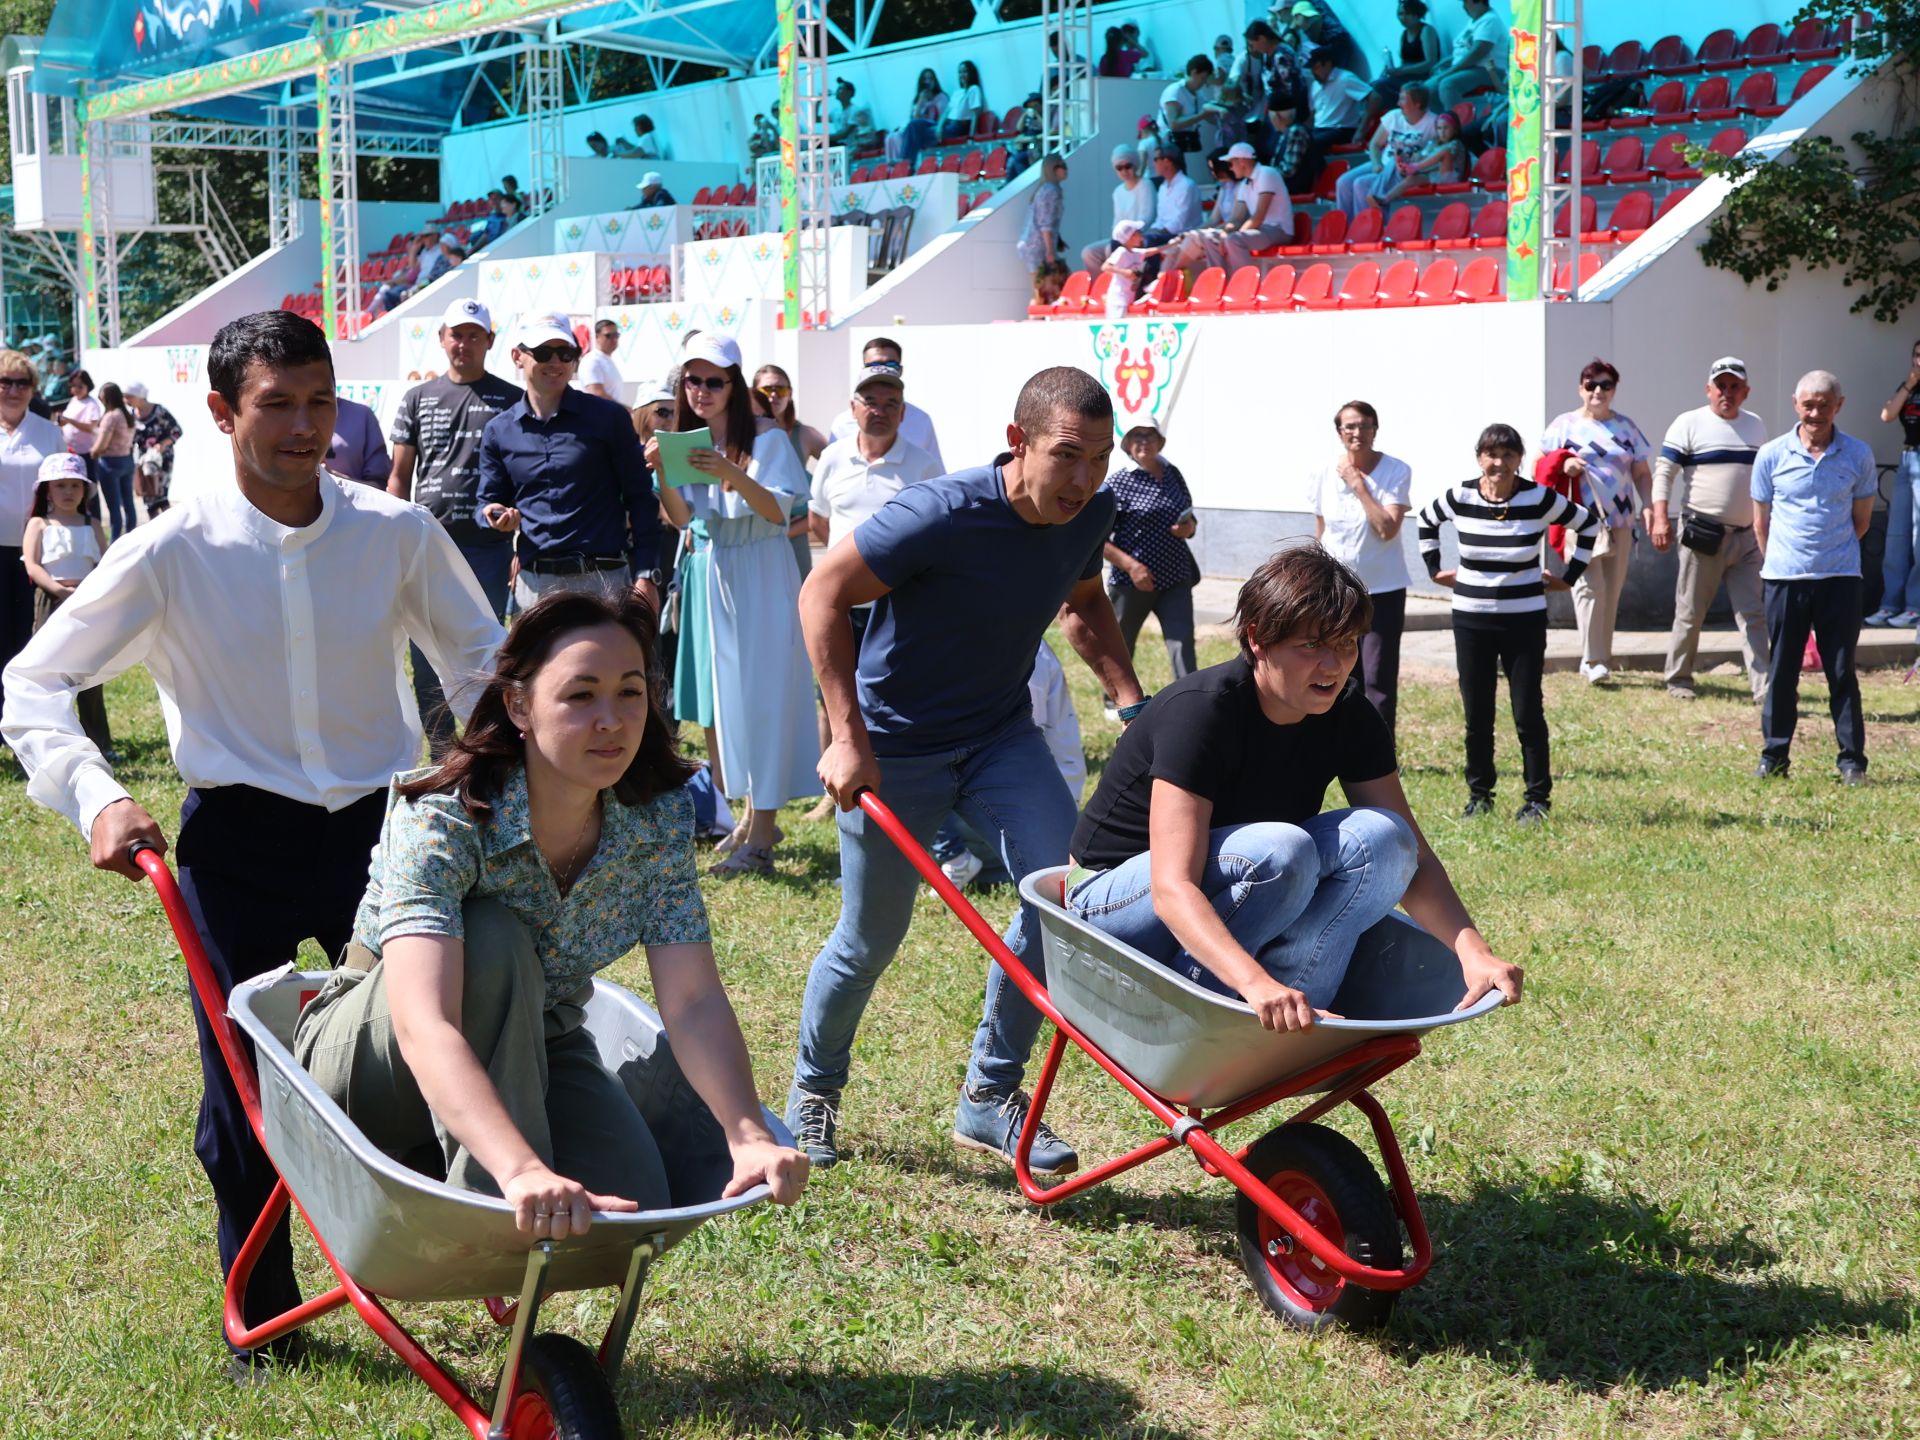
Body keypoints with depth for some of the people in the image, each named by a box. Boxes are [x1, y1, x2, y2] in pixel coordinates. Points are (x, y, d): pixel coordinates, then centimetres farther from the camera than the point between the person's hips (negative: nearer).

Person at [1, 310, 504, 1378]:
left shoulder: (399, 533, -4)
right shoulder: (172, 552, -8)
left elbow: (482, 658, 10)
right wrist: (98, 798, -19)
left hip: (381, 826, 1)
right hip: (240, 841, -1)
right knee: (245, 1091, 8)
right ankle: (262, 1315, 29)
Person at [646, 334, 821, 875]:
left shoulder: (767, 440, -5)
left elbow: (777, 511, -14)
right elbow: (682, 518, 3)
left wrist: (733, 475, -28)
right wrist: (662, 473, -14)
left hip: (759, 580, -6)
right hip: (710, 577, 6)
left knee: (758, 695, -9)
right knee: (722, 696, 7)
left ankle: (760, 836, -9)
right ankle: (752, 815, 19)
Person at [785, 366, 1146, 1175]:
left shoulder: (1090, 515, -7)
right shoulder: (943, 515, -27)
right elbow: (824, 594, -19)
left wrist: (1131, 701, 0)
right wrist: (849, 736, -22)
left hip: (1000, 735, 5)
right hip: (895, 748, -5)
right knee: (870, 940, 4)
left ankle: (990, 1098, 2)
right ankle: (812, 1092, 33)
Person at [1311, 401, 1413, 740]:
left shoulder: (1396, 472, -11)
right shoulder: (1324, 476, -1)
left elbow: (1388, 529, -20)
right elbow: (1320, 535, 8)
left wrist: (1359, 486, -18)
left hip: (1383, 591, -3)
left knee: (1378, 680, -3)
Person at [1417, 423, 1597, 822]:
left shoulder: (1539, 499, -9)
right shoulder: (1460, 497, -4)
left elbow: (1587, 524, 6)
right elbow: (1426, 521, 17)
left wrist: (1569, 576, 4)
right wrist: (1435, 569, 10)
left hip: (1524, 621, -2)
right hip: (1471, 620, 2)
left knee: (1528, 713, -1)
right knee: (1476, 715, 6)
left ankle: (1538, 798, 10)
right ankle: (1479, 795, 19)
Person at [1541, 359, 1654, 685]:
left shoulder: (1625, 427, 15)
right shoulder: (1565, 424, 4)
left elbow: (1641, 473, 15)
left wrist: (1647, 505, -1)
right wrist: (1564, 466, -16)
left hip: (1619, 522, 4)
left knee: (1611, 591, 6)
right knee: (1591, 586, -14)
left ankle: (1602, 659, 13)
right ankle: (1592, 661, -12)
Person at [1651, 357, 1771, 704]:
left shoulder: (1756, 426, 14)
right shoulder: (1690, 424, -3)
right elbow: (1664, 471, -8)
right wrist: (1660, 518, -19)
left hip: (1746, 536, 4)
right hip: (1703, 533, -4)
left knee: (1753, 615, 0)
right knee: (1690, 613, 3)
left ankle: (1763, 688, -2)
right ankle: (1678, 680, 17)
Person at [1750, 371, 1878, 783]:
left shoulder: (1858, 455, 0)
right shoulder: (1771, 455, 0)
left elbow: (1861, 519, 10)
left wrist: (1832, 550, 10)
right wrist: (1777, 561, 9)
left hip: (1840, 578, 0)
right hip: (1784, 578, 0)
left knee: (1842, 672, 3)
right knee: (1781, 672, 6)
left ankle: (1852, 761, 10)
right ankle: (1774, 756, 16)